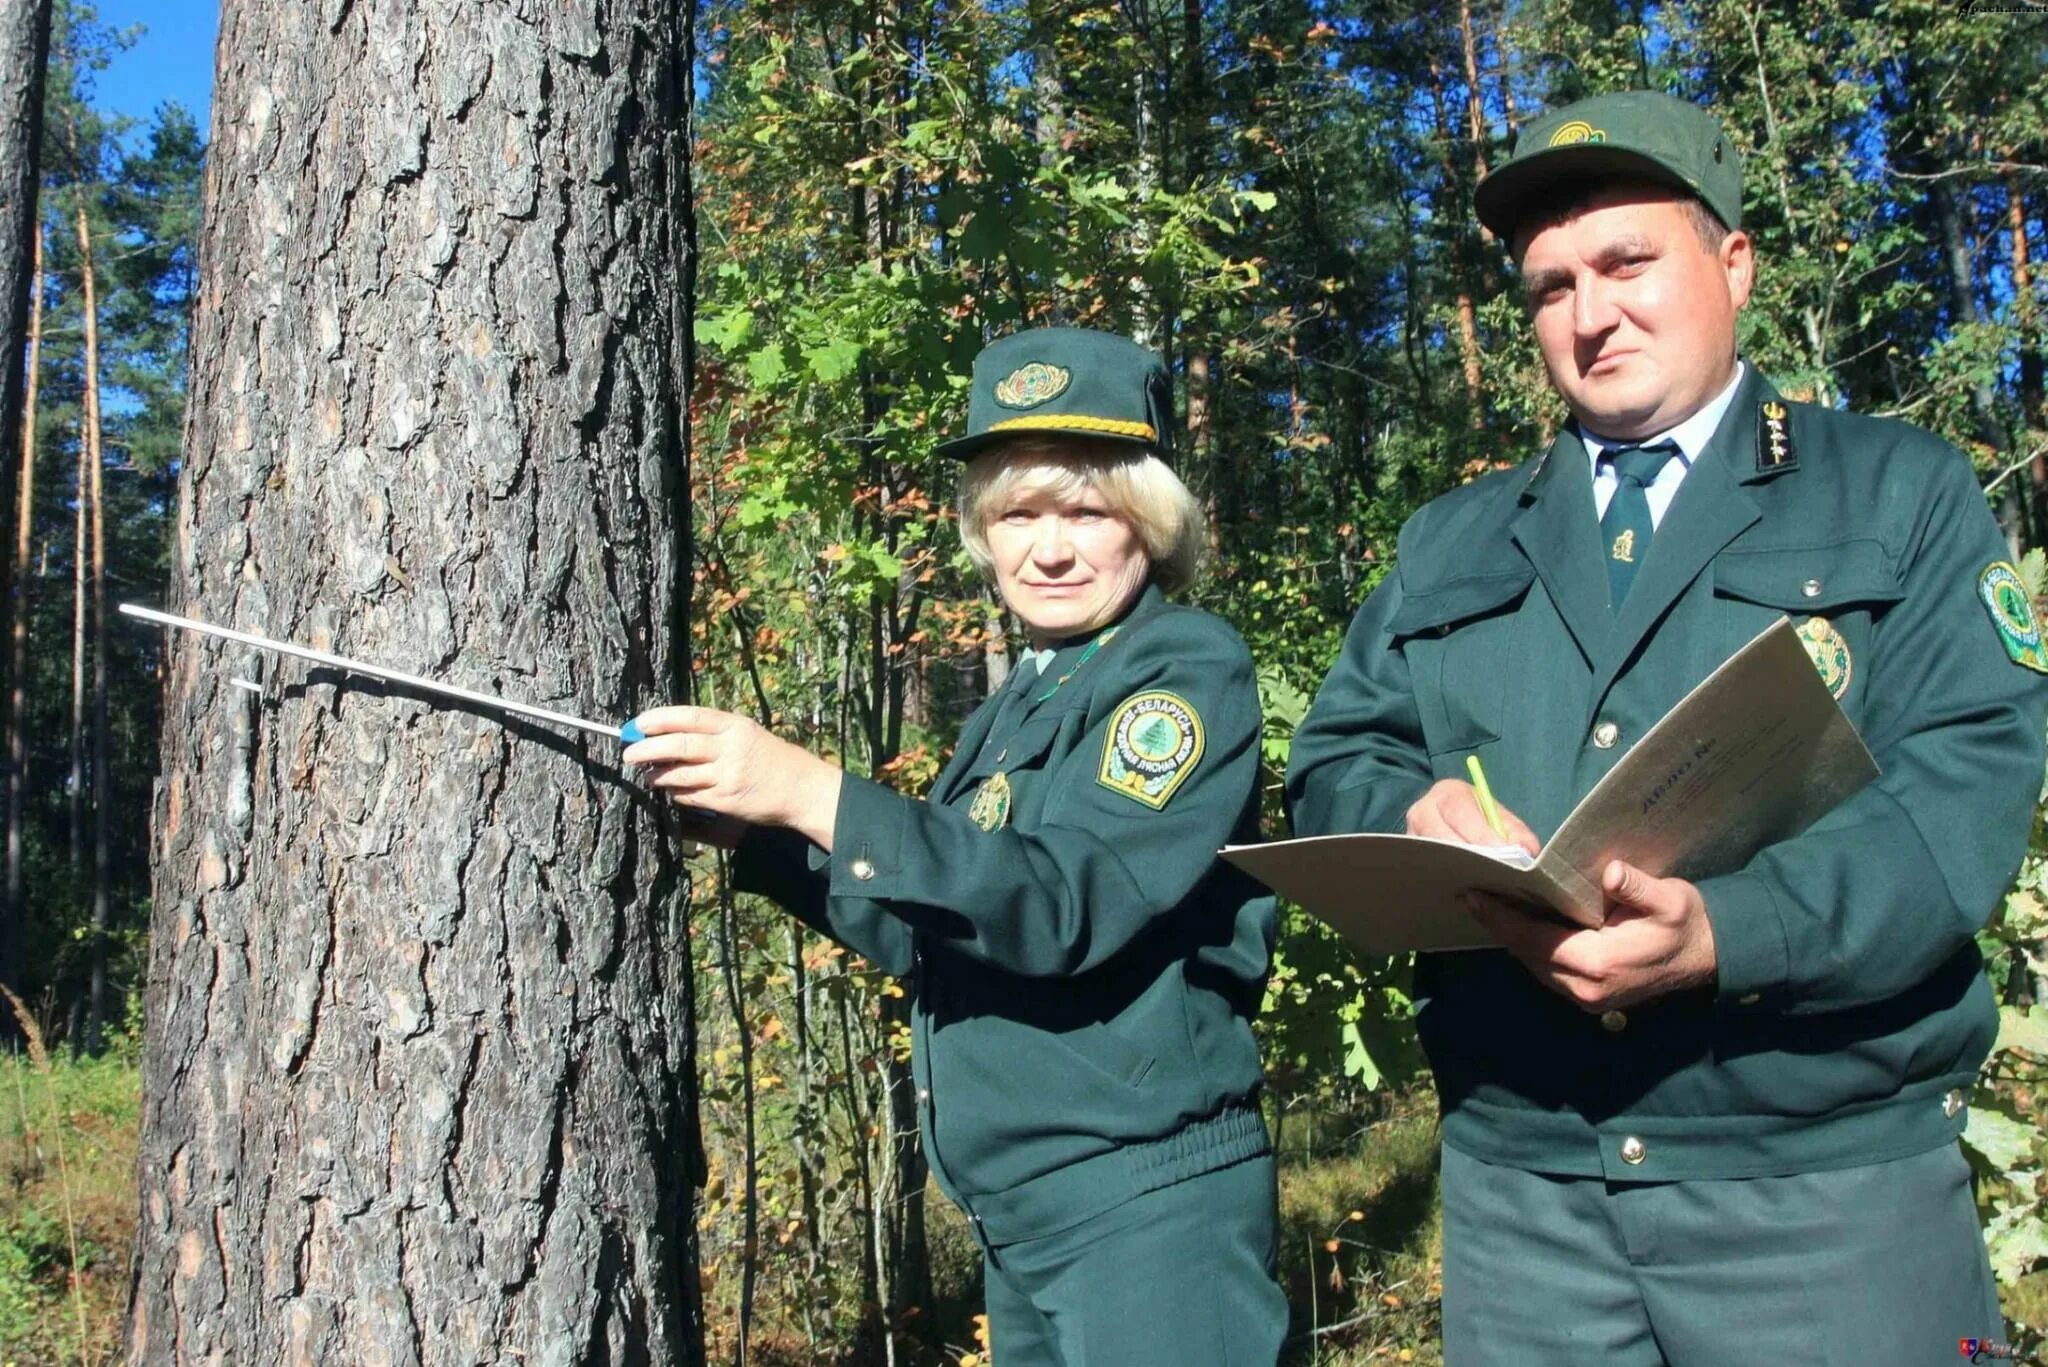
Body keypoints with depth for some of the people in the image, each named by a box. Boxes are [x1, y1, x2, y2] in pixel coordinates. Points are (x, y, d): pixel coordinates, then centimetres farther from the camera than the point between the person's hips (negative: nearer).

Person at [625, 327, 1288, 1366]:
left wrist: (814, 795, -29)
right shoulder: (1016, 707, 13)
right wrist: (756, 826, 7)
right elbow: (932, 937, 17)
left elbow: (1068, 906, -24)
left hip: (1145, 1206, -8)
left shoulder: (1188, 667, -11)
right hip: (1016, 1210, 8)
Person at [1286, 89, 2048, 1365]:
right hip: (1519, 1185, 3)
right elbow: (1332, 766, 11)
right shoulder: (1451, 542, 17)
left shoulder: (1902, 494, 6)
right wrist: (1417, 812, -14)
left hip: (1827, 1185, -2)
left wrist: (1727, 933, -24)